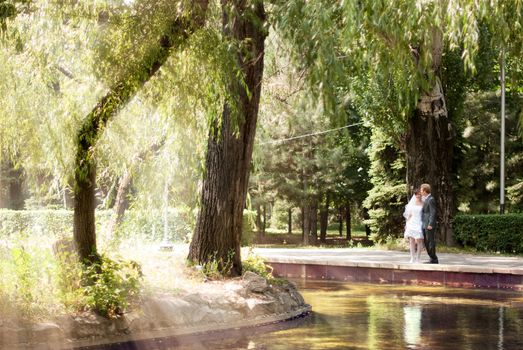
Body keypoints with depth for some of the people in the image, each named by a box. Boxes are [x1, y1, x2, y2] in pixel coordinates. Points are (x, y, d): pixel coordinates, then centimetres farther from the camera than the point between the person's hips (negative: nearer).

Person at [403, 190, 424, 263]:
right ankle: (412, 258, 0)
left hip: (420, 224, -3)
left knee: (419, 241, -7)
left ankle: (417, 258, -1)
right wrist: (407, 224, 8)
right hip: (412, 223, 3)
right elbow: (409, 215, 14)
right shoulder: (412, 203, 12)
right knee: (411, 240, -4)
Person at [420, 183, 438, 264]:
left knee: (431, 242, -5)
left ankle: (434, 259, 0)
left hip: (429, 226, -10)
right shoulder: (426, 199, 16)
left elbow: (433, 212, -17)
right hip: (425, 225, 10)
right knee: (426, 243, 12)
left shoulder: (431, 200, -13)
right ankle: (433, 259, 18)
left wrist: (430, 224, -20)